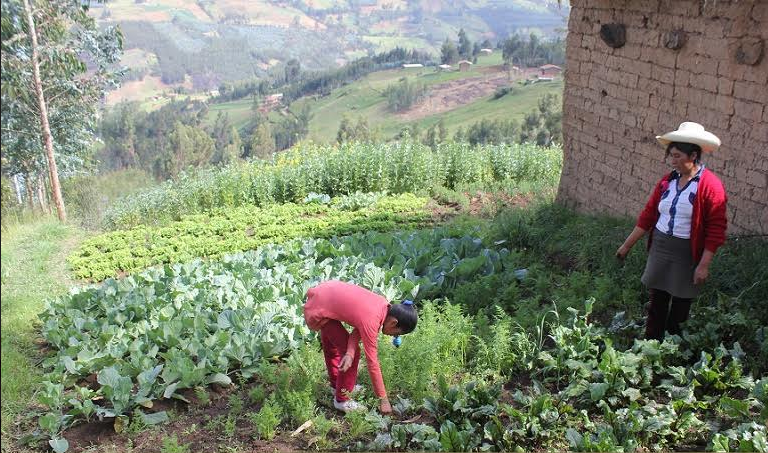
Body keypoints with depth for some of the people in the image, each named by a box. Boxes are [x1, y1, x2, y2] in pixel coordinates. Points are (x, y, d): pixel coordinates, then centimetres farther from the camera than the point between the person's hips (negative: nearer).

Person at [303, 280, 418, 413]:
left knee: (331, 345, 27)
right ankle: (342, 400, 9)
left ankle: (337, 385, 49)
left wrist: (350, 353, -22)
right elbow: (372, 362, -25)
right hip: (317, 313, -8)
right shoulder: (370, 321, -31)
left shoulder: (384, 305, -10)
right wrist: (383, 400, -17)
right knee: (354, 353, -6)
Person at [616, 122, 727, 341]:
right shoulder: (667, 181, 4)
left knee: (680, 307, 8)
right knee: (656, 302, 12)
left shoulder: (710, 185, -13)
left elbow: (716, 229, -14)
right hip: (659, 248, 5)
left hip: (687, 254, -5)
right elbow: (648, 214, 9)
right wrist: (627, 245, 10)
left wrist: (704, 265, -16)